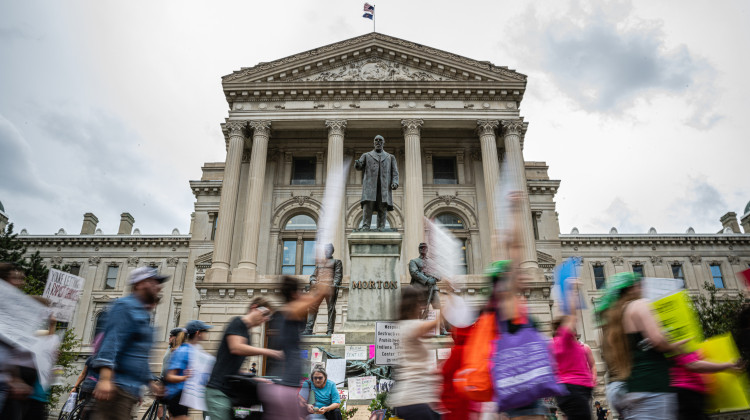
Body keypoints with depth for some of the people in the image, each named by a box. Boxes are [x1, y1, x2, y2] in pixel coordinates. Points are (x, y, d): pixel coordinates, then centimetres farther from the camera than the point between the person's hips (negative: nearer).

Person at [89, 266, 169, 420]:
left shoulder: (142, 313, 23)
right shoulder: (125, 306, -6)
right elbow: (111, 340, -20)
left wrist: (151, 381, 30)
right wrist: (105, 377, -30)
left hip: (131, 390, 10)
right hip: (116, 387, -10)